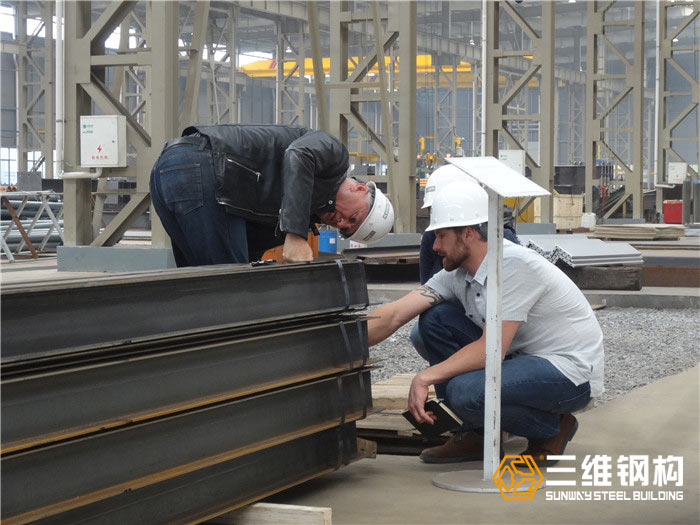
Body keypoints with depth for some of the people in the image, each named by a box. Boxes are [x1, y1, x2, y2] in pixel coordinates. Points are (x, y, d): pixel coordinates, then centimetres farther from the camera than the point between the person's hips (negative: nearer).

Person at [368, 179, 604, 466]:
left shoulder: (514, 263, -24)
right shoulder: (457, 273, 1)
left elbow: (491, 349, -27)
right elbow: (394, 316, -3)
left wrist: (426, 377, -24)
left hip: (572, 374, -8)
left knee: (466, 391, -31)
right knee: (435, 319, -3)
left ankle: (553, 428, -2)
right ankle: (476, 433, 4)